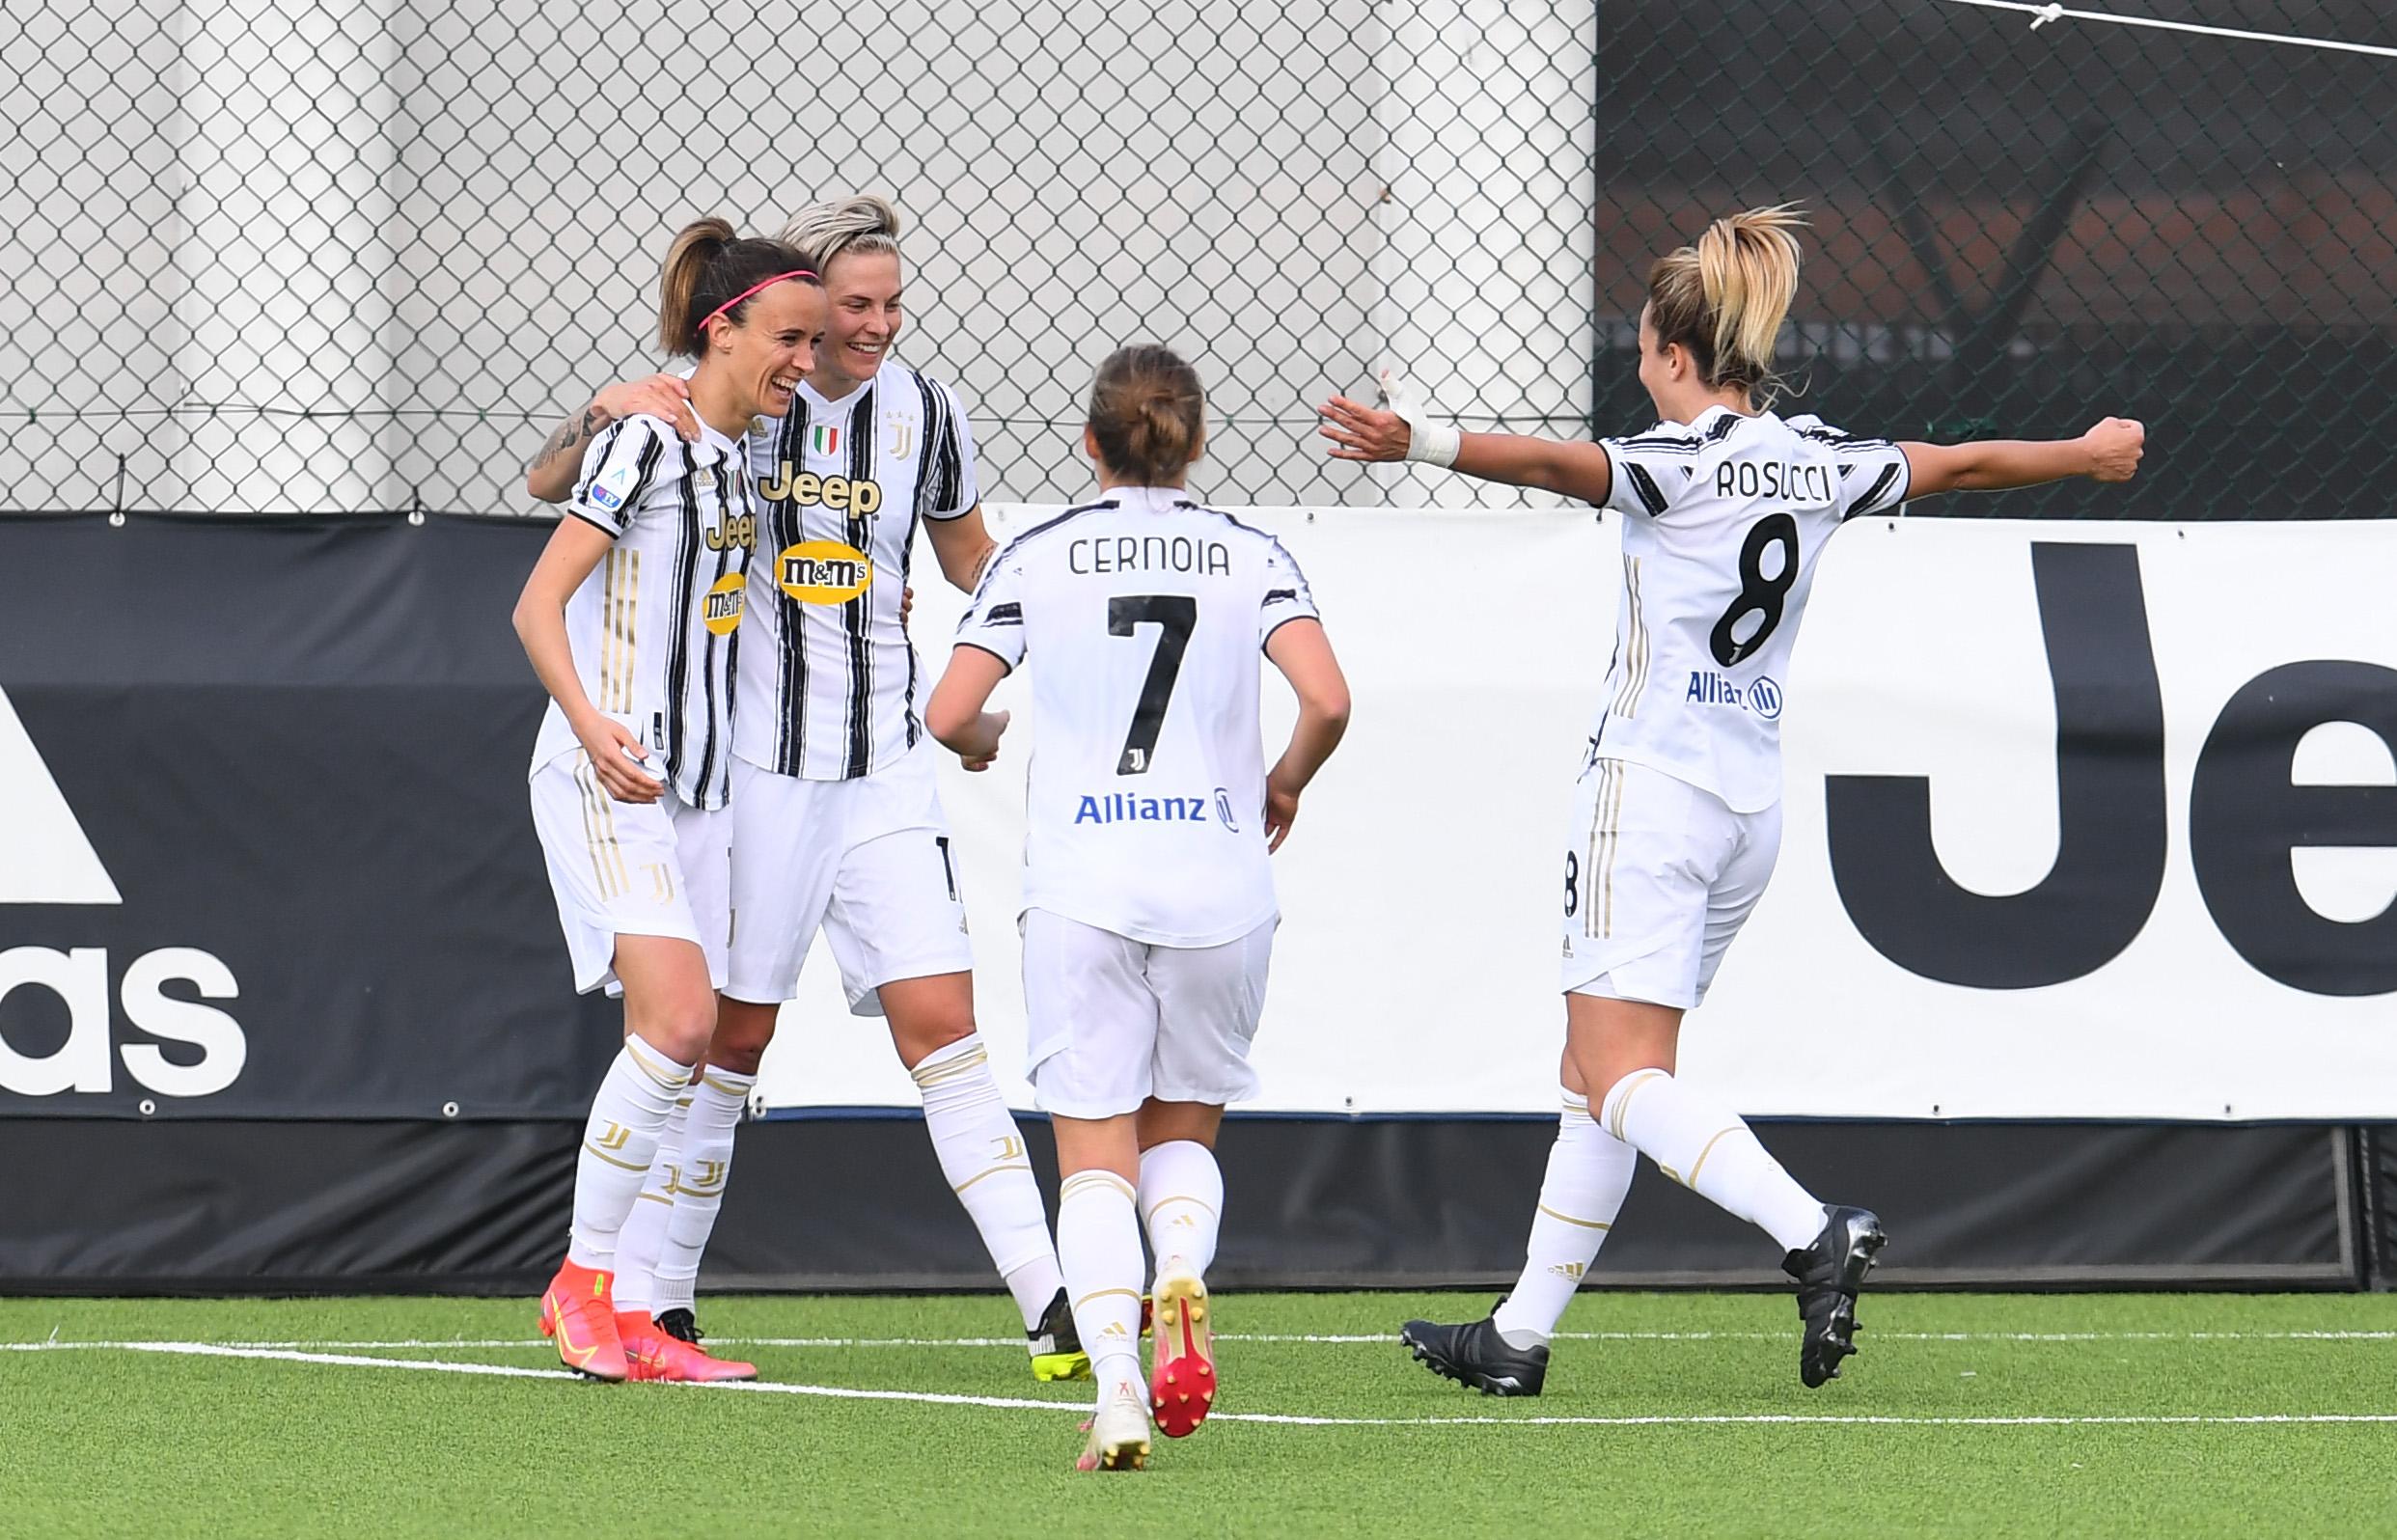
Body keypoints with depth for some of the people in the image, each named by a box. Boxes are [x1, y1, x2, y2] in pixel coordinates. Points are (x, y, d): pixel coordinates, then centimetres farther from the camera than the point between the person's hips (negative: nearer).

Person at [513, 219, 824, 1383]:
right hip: (607, 779, -8)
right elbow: (538, 606, -13)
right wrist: (590, 725, -27)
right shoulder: (645, 441, -10)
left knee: (680, 1047, 3)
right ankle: (583, 1280, -10)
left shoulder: (739, 458, 14)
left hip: (697, 787, 8)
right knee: (678, 1022, -20)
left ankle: (614, 1316, 7)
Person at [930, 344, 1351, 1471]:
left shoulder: (1038, 558, 3)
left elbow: (948, 713, -1)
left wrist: (981, 739, 22)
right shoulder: (1249, 556, 4)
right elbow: (1327, 701, -8)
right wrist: (1284, 784, 11)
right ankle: (1183, 1280, -14)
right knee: (1184, 1130, 19)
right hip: (1220, 887, 1)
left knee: (1095, 1158, 1)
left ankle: (1115, 1386, -20)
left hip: (1081, 890, -1)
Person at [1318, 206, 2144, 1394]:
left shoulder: (1679, 463, -13)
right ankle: (1520, 1337, 17)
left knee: (1626, 1082, -10)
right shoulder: (1818, 462, 7)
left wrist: (1424, 442, -46)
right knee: (1598, 1073, 14)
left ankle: (1813, 1234, -30)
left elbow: (1551, 462, -33)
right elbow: (1965, 463, 23)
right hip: (1751, 802, 8)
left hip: (1652, 789, -8)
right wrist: (2087, 454, 40)